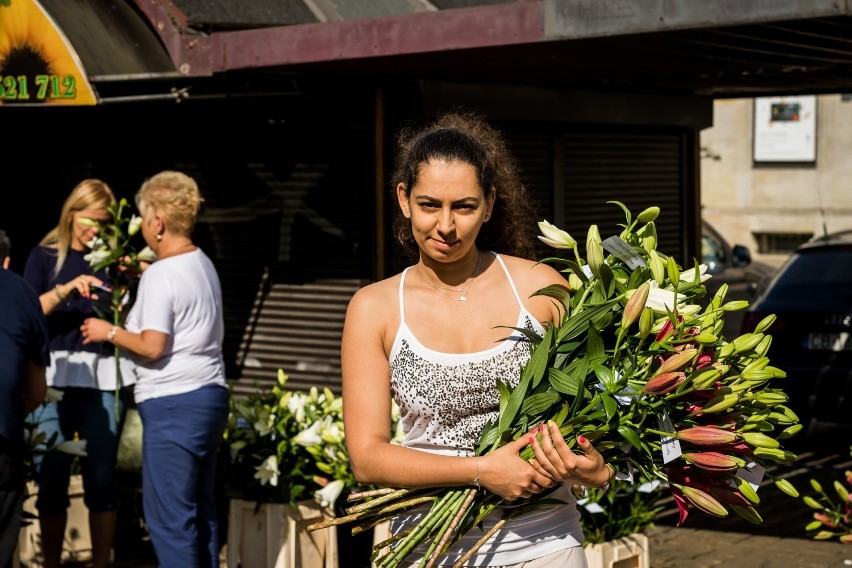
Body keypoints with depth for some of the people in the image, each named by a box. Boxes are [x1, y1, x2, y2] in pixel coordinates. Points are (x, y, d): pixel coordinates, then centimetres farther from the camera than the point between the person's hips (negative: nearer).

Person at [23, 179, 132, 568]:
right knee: (51, 477, 0)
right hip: (54, 376, -1)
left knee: (101, 477, 0)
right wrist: (67, 288, -18)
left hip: (104, 376, 1)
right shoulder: (44, 257, 7)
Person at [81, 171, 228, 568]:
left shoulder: (160, 274, -14)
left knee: (168, 516, -4)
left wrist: (109, 332, -3)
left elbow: (153, 345, -19)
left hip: (172, 403, -10)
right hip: (210, 396, 10)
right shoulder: (203, 264, 13)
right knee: (199, 510, 14)